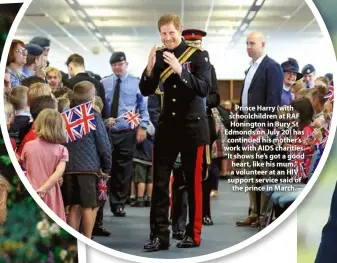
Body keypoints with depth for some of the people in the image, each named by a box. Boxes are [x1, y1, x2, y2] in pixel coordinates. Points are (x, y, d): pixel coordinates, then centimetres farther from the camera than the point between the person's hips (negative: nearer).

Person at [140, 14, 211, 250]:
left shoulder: (198, 55, -7)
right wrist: (150, 69, -16)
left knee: (193, 181, 4)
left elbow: (205, 89, -18)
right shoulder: (159, 55, 4)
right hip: (167, 125, 4)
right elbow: (146, 91, 3)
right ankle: (159, 235, 2)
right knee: (160, 181, -1)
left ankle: (194, 234, 14)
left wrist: (180, 71, -29)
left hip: (192, 126, -3)